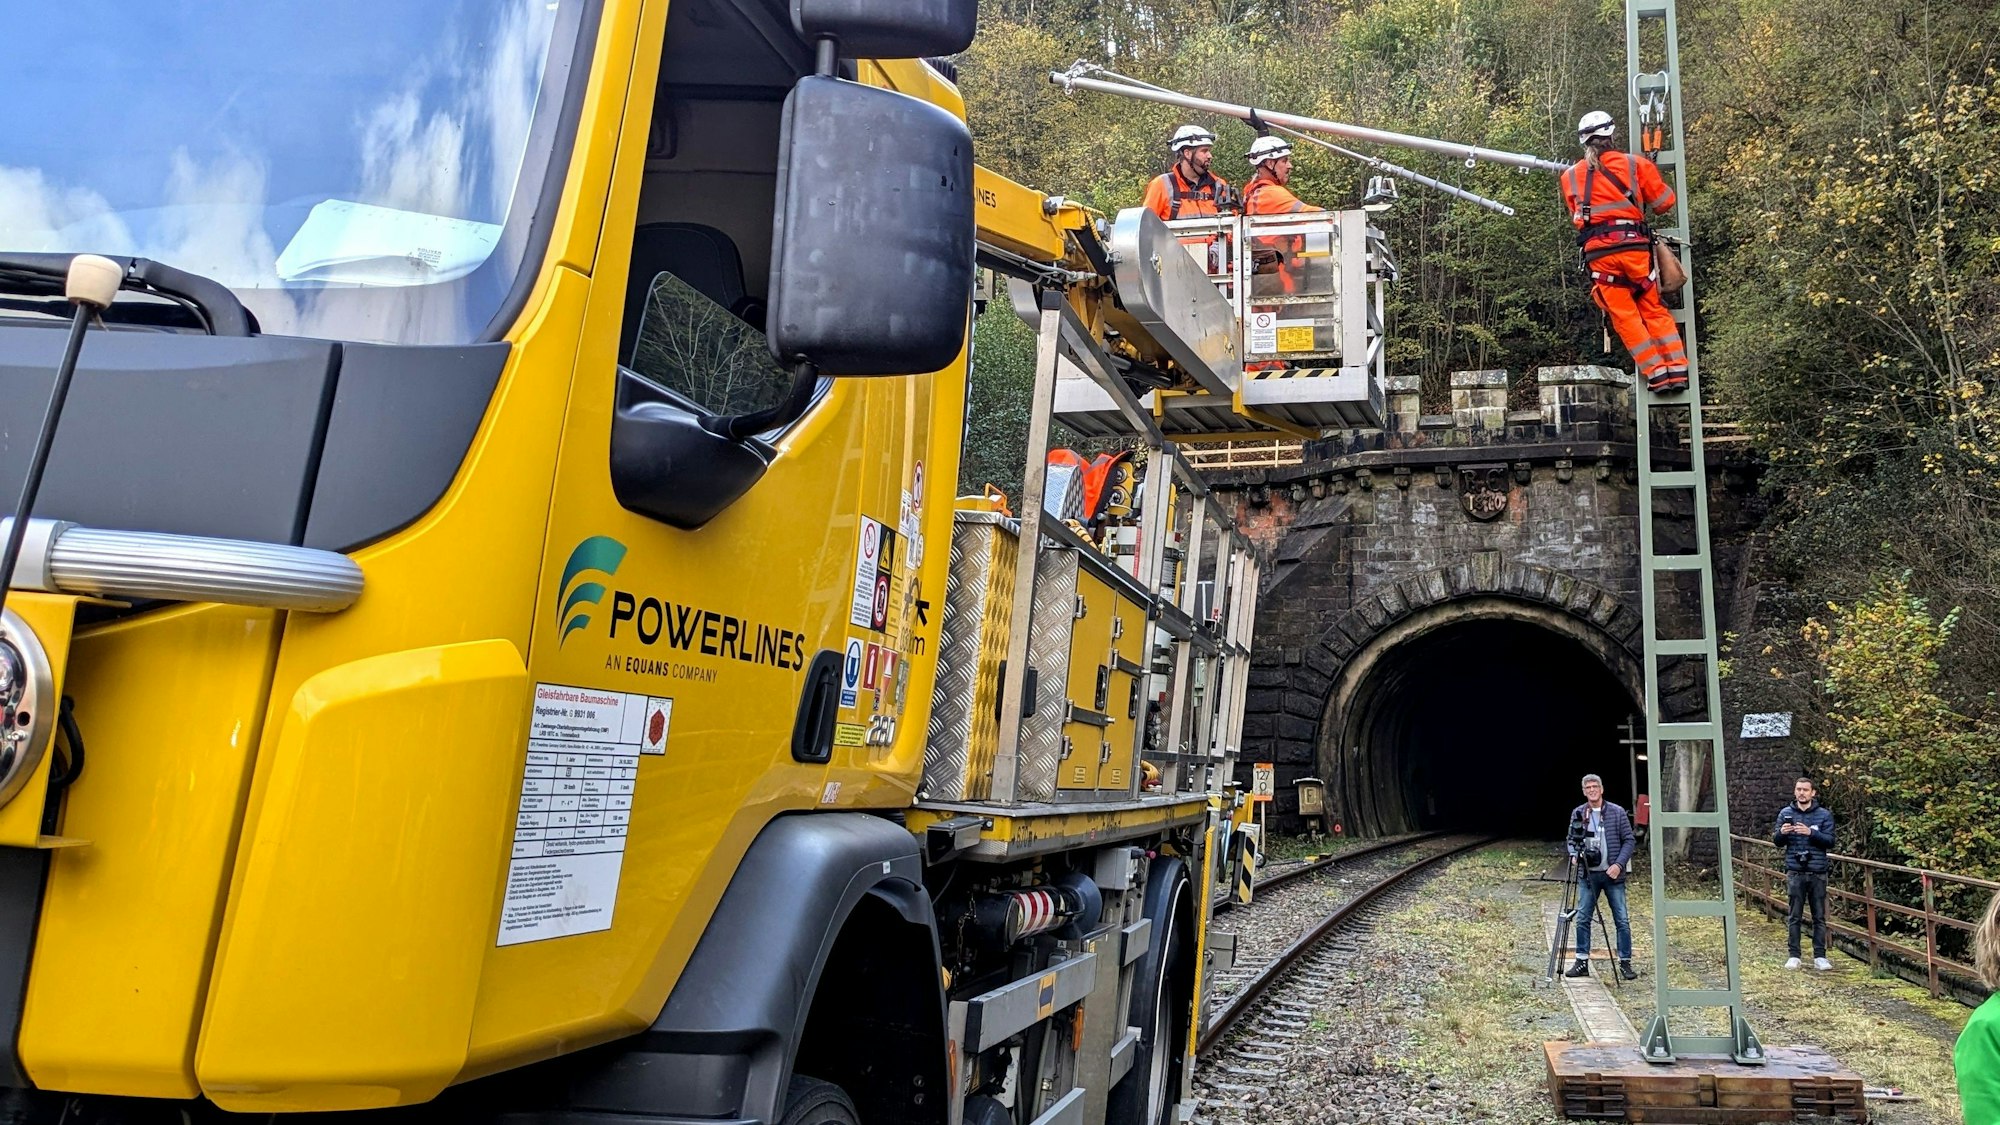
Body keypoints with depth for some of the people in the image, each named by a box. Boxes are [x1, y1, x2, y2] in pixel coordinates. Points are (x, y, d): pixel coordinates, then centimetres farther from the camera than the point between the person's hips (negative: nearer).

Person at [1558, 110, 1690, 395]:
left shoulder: (1570, 177, 11)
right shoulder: (1635, 163, 5)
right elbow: (1664, 201, 9)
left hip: (1598, 253, 0)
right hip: (1634, 246, 0)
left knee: (1625, 316, 7)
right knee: (1654, 310, 13)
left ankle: (1657, 374, 2)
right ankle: (1677, 371, 8)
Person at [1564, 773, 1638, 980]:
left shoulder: (1617, 813, -2)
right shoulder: (1577, 813, 4)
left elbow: (1629, 840, 0)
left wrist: (1619, 864, -11)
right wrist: (1574, 854, -8)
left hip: (1613, 874, -2)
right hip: (1588, 874, 2)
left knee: (1622, 920, 1)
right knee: (1582, 918, 2)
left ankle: (1625, 963, 11)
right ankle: (1582, 962, 10)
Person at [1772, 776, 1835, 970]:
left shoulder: (1824, 814, 2)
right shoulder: (1786, 813, 6)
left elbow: (1830, 842, -5)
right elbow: (1777, 842, 6)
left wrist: (1811, 832, -21)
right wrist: (1782, 833, -16)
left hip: (1817, 872, 0)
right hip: (1795, 872, 1)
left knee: (1819, 917, 4)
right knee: (1794, 917, 3)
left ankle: (1820, 956, 11)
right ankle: (1794, 956, 7)